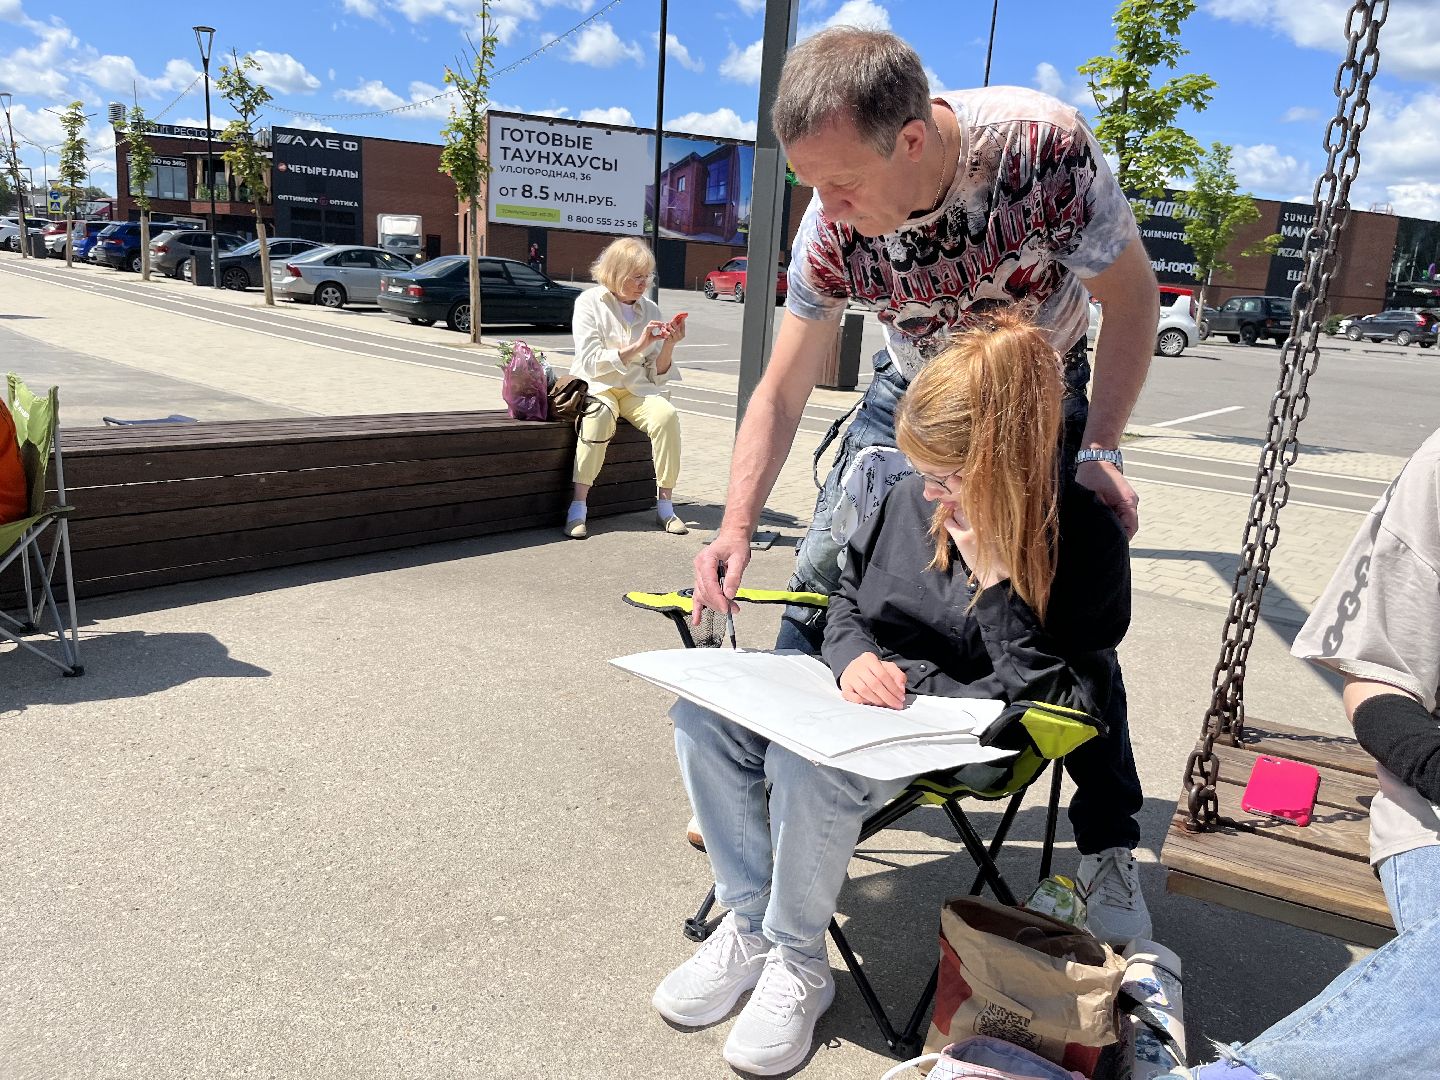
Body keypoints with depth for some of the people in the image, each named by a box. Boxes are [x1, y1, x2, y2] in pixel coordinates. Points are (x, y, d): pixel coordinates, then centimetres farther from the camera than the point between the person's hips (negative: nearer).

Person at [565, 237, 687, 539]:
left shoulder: (650, 310, 9)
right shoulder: (589, 302, -1)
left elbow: (657, 375, 7)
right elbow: (590, 362, -12)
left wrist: (669, 345, -12)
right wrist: (638, 346, -19)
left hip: (638, 389, 3)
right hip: (597, 386, -3)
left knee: (666, 415, -28)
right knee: (599, 416, -37)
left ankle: (665, 505, -21)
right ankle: (577, 509, -35)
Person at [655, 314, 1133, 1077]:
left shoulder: (1084, 537, -14)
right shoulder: (914, 498, 0)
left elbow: (1055, 698, -16)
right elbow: (847, 597, 13)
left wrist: (995, 581, -24)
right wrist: (854, 656, -9)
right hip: (869, 695, 6)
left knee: (806, 766, -33)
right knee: (701, 716, -15)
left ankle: (798, 965, -5)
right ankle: (748, 925, 1)